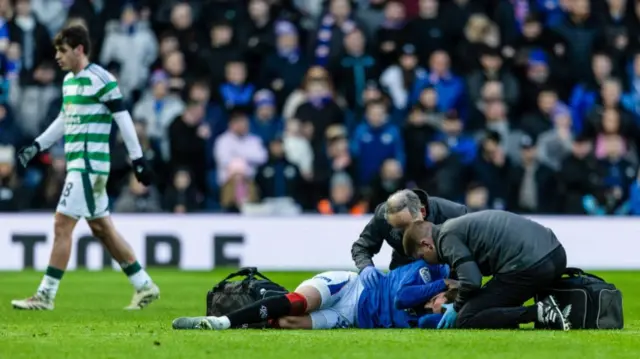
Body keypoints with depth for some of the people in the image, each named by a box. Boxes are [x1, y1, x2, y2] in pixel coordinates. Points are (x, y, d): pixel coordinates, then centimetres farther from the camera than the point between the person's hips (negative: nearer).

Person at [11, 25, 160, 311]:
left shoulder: (100, 79, -12)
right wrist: (37, 146, 20)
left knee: (62, 224, -10)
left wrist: (137, 159, -13)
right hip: (78, 163, 9)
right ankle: (144, 286, 19)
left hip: (89, 163, -9)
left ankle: (45, 295, -8)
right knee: (102, 228, 12)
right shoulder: (69, 81, 15)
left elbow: (123, 119, -12)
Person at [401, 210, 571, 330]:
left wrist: (457, 307, 5)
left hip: (528, 266, -10)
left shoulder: (447, 237, -2)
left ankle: (539, 312, -14)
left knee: (465, 321, -4)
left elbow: (471, 281, -13)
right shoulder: (460, 225, 27)